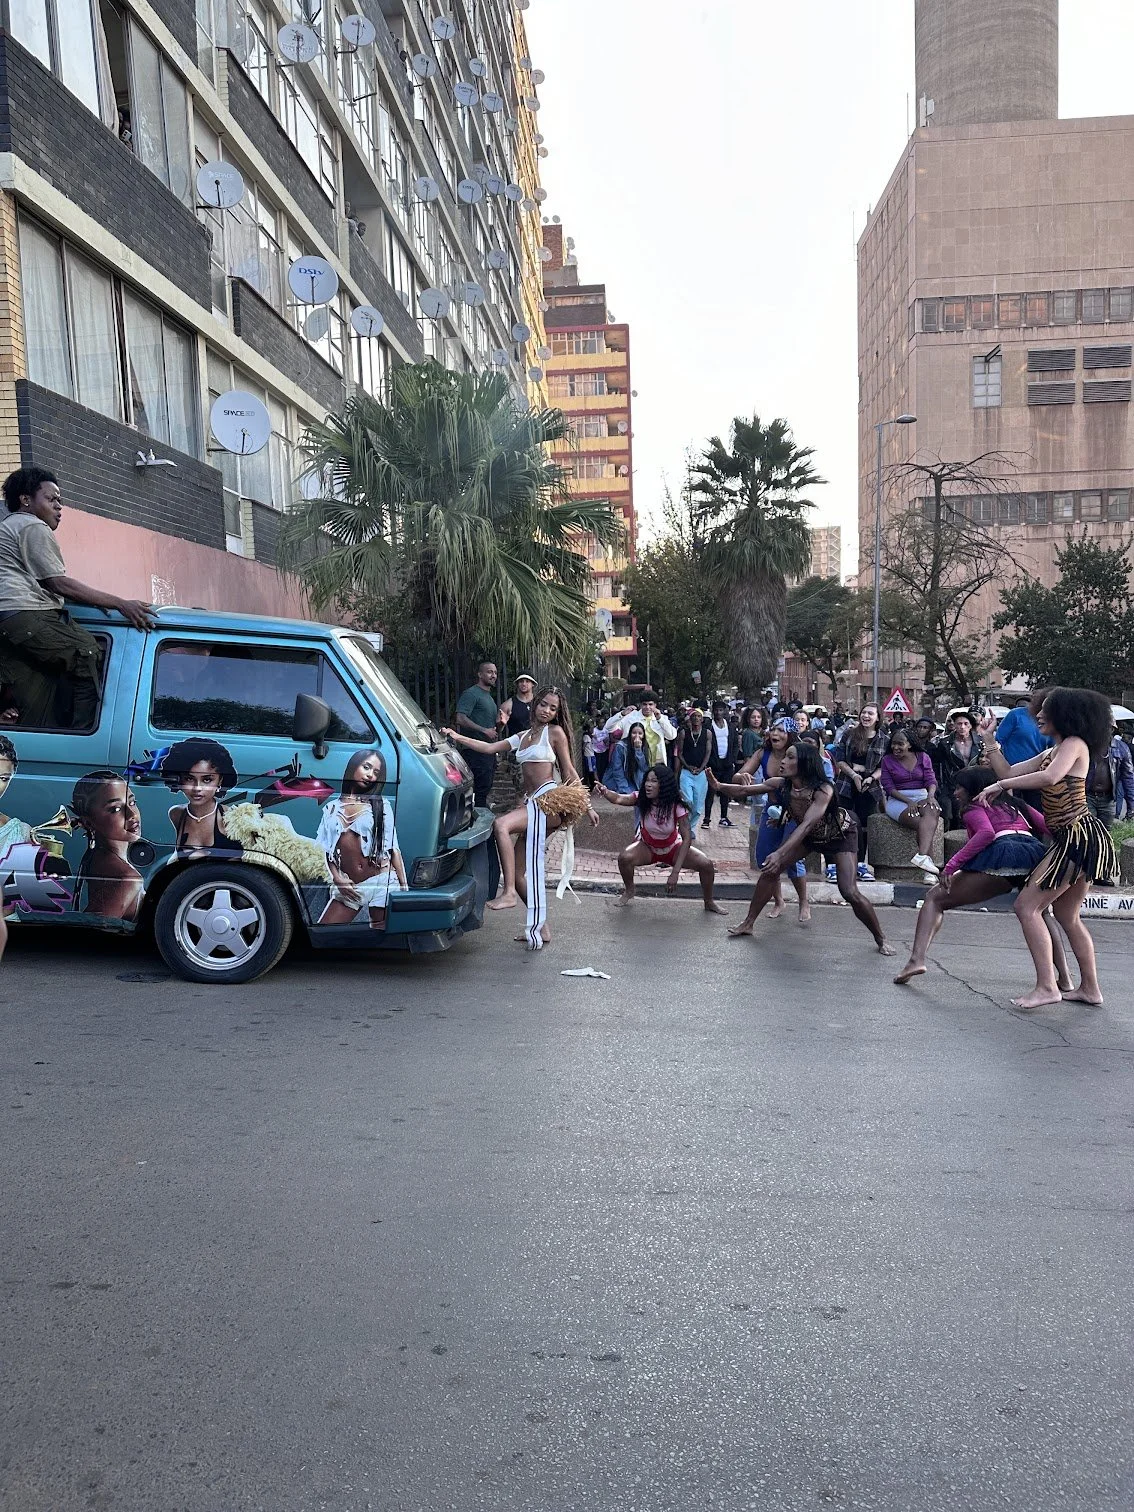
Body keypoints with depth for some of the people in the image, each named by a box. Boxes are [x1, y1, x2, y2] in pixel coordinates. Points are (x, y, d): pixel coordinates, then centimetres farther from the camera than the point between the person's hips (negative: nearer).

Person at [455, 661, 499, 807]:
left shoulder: (489, 696, 22)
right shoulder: (471, 693, -8)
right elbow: (461, 719, -20)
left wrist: (499, 719, 12)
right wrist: (484, 731, -21)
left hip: (489, 750, 10)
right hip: (477, 750, -10)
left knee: (486, 787, 12)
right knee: (482, 788, -11)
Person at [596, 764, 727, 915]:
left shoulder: (677, 806, -26)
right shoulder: (641, 799, -22)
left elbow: (687, 838, -28)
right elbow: (619, 798, -38)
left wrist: (675, 872, -34)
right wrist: (606, 793, -63)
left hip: (672, 848, 0)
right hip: (647, 847, 0)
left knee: (706, 864, -18)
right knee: (624, 858, -30)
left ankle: (709, 903, 11)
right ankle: (629, 891, 2)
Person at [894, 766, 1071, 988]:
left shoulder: (973, 807, 18)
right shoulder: (1015, 804, 35)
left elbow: (986, 833, -4)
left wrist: (951, 865, -8)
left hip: (1003, 857, -5)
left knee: (936, 898, 8)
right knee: (1042, 914, 35)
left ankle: (917, 959, -11)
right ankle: (1064, 978, 25)